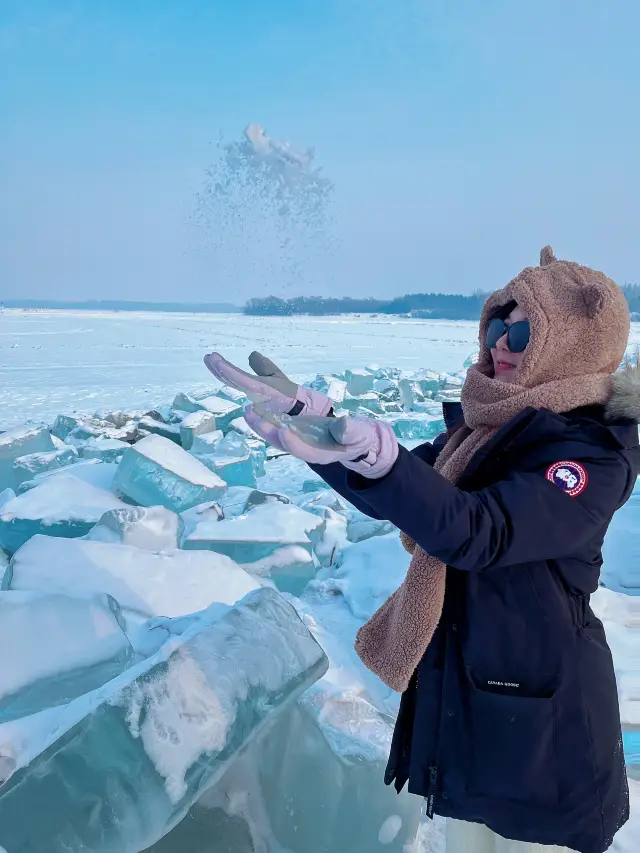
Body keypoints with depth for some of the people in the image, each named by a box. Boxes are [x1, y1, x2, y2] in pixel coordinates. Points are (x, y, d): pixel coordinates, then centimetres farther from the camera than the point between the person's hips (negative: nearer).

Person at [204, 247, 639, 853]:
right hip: (457, 700, 7)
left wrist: (378, 457, -50)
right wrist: (309, 416, -8)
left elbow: (476, 532, -34)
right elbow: (396, 494, 4)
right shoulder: (482, 427, 3)